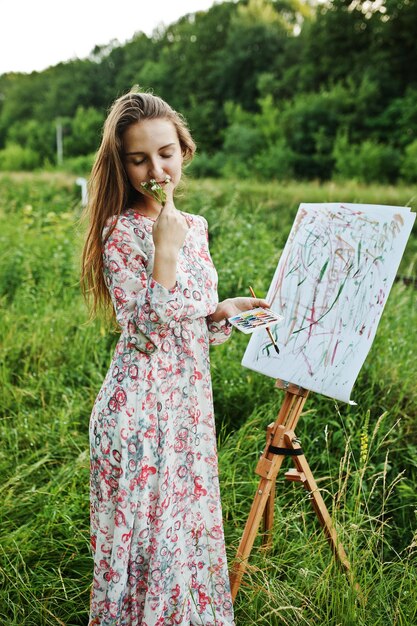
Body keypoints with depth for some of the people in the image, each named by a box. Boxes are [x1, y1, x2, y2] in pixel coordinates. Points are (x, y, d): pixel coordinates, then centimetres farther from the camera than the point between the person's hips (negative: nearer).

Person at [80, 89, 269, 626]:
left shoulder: (195, 226, 8)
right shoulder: (121, 231, -12)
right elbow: (148, 327, -20)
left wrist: (225, 310, -3)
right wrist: (165, 245, -24)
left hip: (190, 395, 7)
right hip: (141, 403, -6)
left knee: (190, 521, 18)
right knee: (145, 529, 5)